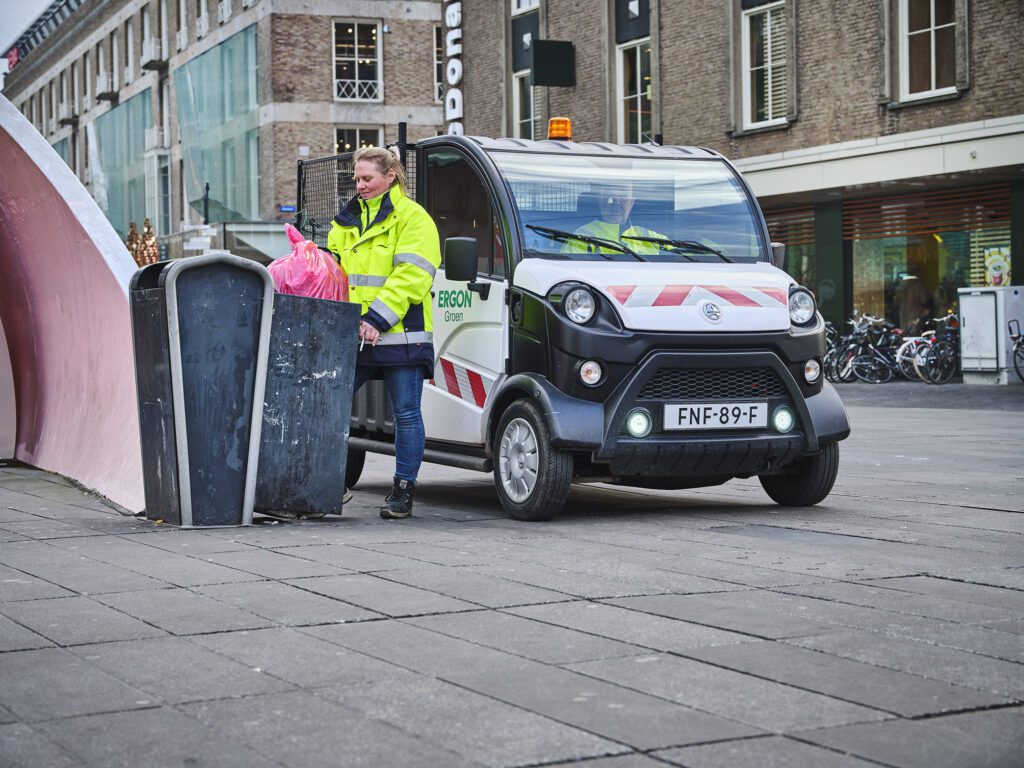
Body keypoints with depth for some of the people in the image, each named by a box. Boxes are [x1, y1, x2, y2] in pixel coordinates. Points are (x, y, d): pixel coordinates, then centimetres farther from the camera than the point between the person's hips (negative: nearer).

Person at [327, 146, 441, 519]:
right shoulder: (346, 221, 18)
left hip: (400, 335, -6)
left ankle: (403, 492, 9)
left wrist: (377, 319, -18)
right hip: (351, 336, 6)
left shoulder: (412, 218, -3)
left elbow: (411, 276, -12)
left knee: (406, 414, 2)